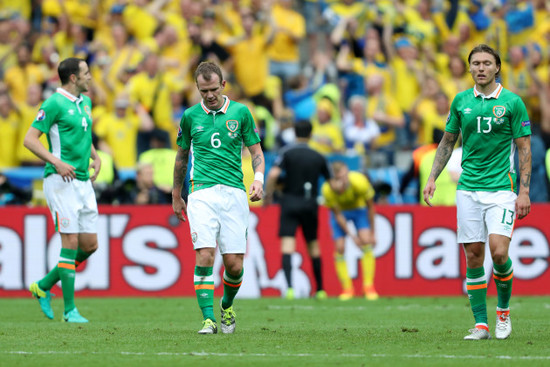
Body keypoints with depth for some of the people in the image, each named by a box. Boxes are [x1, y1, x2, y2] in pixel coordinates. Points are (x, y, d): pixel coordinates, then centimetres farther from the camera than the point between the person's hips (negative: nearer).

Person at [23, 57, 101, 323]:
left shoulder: (85, 102, 16)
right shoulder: (54, 104, -10)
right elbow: (30, 139, -13)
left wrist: (95, 157, 13)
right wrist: (56, 162, -23)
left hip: (83, 181, 8)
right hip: (61, 181, -8)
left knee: (90, 244, 6)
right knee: (71, 243, -10)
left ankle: (44, 286, 21)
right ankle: (69, 309, -6)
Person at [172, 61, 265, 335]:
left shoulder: (240, 112, 6)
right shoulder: (190, 116, 8)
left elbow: (256, 150, 12)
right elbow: (181, 156, 20)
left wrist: (259, 178, -7)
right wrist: (176, 196, 23)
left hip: (234, 193, 0)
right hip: (201, 192, 0)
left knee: (234, 263, -2)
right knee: (205, 255, -17)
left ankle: (227, 306, 28)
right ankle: (208, 319, -14)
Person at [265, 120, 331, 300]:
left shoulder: (287, 152, -3)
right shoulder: (318, 157, 6)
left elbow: (273, 175, -16)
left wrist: (268, 195, -3)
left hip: (290, 202, -3)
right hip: (310, 204, 3)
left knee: (287, 243, -9)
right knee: (313, 245, 16)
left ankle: (289, 286, -27)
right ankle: (320, 289, 22)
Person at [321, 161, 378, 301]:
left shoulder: (360, 182, -34)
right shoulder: (327, 189, -34)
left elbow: (370, 206, -17)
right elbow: (337, 215, -20)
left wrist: (372, 233, -11)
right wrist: (351, 235, -24)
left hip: (359, 208, 0)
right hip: (340, 210, 0)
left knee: (366, 242, -18)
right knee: (339, 247, -10)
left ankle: (369, 287, -14)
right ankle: (347, 289, 4)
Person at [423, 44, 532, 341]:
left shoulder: (512, 102, -2)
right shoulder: (461, 101, 8)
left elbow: (524, 147, -1)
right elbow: (447, 141, 17)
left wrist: (524, 191, -7)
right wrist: (432, 178, 9)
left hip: (501, 188, -3)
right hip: (468, 189, 3)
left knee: (498, 250, -16)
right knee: (473, 256, 0)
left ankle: (503, 310, 8)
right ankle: (481, 324, 5)